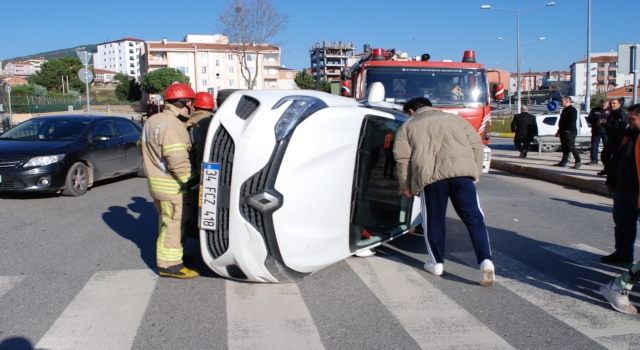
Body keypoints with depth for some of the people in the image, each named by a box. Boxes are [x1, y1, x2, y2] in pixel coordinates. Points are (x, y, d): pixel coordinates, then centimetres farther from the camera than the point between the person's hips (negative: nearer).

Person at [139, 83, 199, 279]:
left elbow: (144, 148, 19)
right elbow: (178, 161, -29)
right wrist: (191, 180, -21)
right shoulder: (173, 126, -23)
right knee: (175, 223, -1)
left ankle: (169, 253, 37)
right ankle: (170, 265, 6)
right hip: (172, 187, -10)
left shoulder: (153, 121, 9)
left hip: (156, 181, 10)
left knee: (167, 221, 23)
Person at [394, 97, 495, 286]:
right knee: (473, 218, 4)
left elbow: (402, 157, 10)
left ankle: (437, 263, 22)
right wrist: (476, 172, 24)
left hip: (430, 175, -1)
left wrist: (406, 185, 16)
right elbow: (476, 144, 21)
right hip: (462, 170, 2)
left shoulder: (407, 127, 22)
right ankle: (486, 260, -9)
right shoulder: (455, 118, 29)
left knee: (434, 220, 13)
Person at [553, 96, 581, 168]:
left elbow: (572, 121, -19)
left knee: (571, 147, -9)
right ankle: (563, 162, 9)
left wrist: (568, 130, -23)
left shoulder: (572, 110, -9)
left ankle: (578, 162, 0)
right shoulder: (564, 110, 21)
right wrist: (559, 131, 23)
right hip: (563, 132, 10)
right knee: (564, 147, 8)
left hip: (569, 132, -10)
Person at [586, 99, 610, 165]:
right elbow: (589, 118, 3)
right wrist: (597, 122, -14)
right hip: (596, 131, 2)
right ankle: (594, 160, 9)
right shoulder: (594, 110, 7)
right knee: (594, 145, 3)